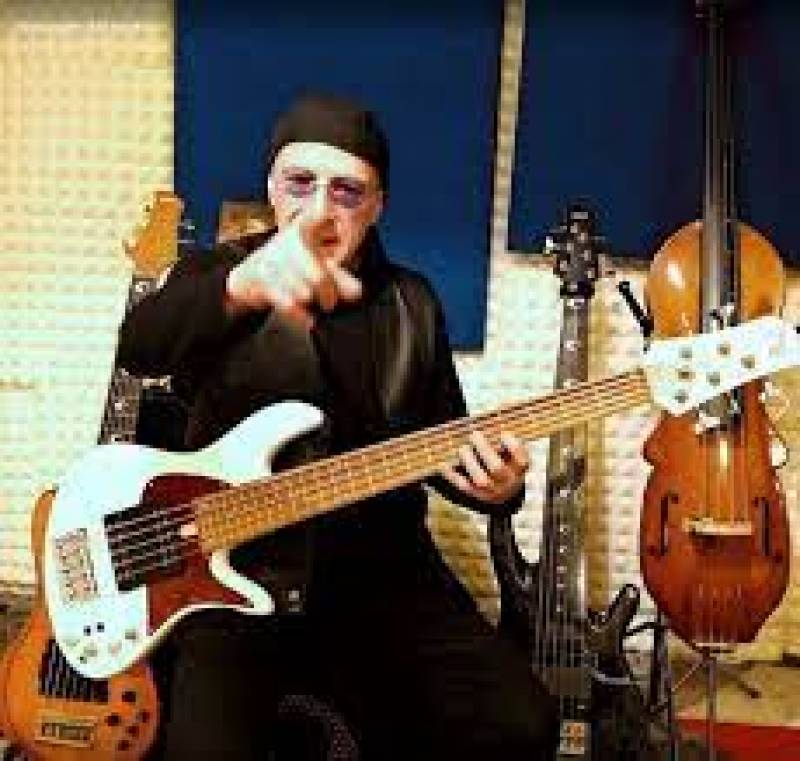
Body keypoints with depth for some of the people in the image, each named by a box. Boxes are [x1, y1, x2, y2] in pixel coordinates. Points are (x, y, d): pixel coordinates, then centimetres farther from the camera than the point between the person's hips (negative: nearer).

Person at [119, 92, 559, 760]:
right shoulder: (215, 274, 1)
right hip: (233, 575, -2)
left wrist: (493, 481, -8)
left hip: (380, 568, 3)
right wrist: (241, 287, -43)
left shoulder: (410, 304, 11)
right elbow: (140, 347, -21)